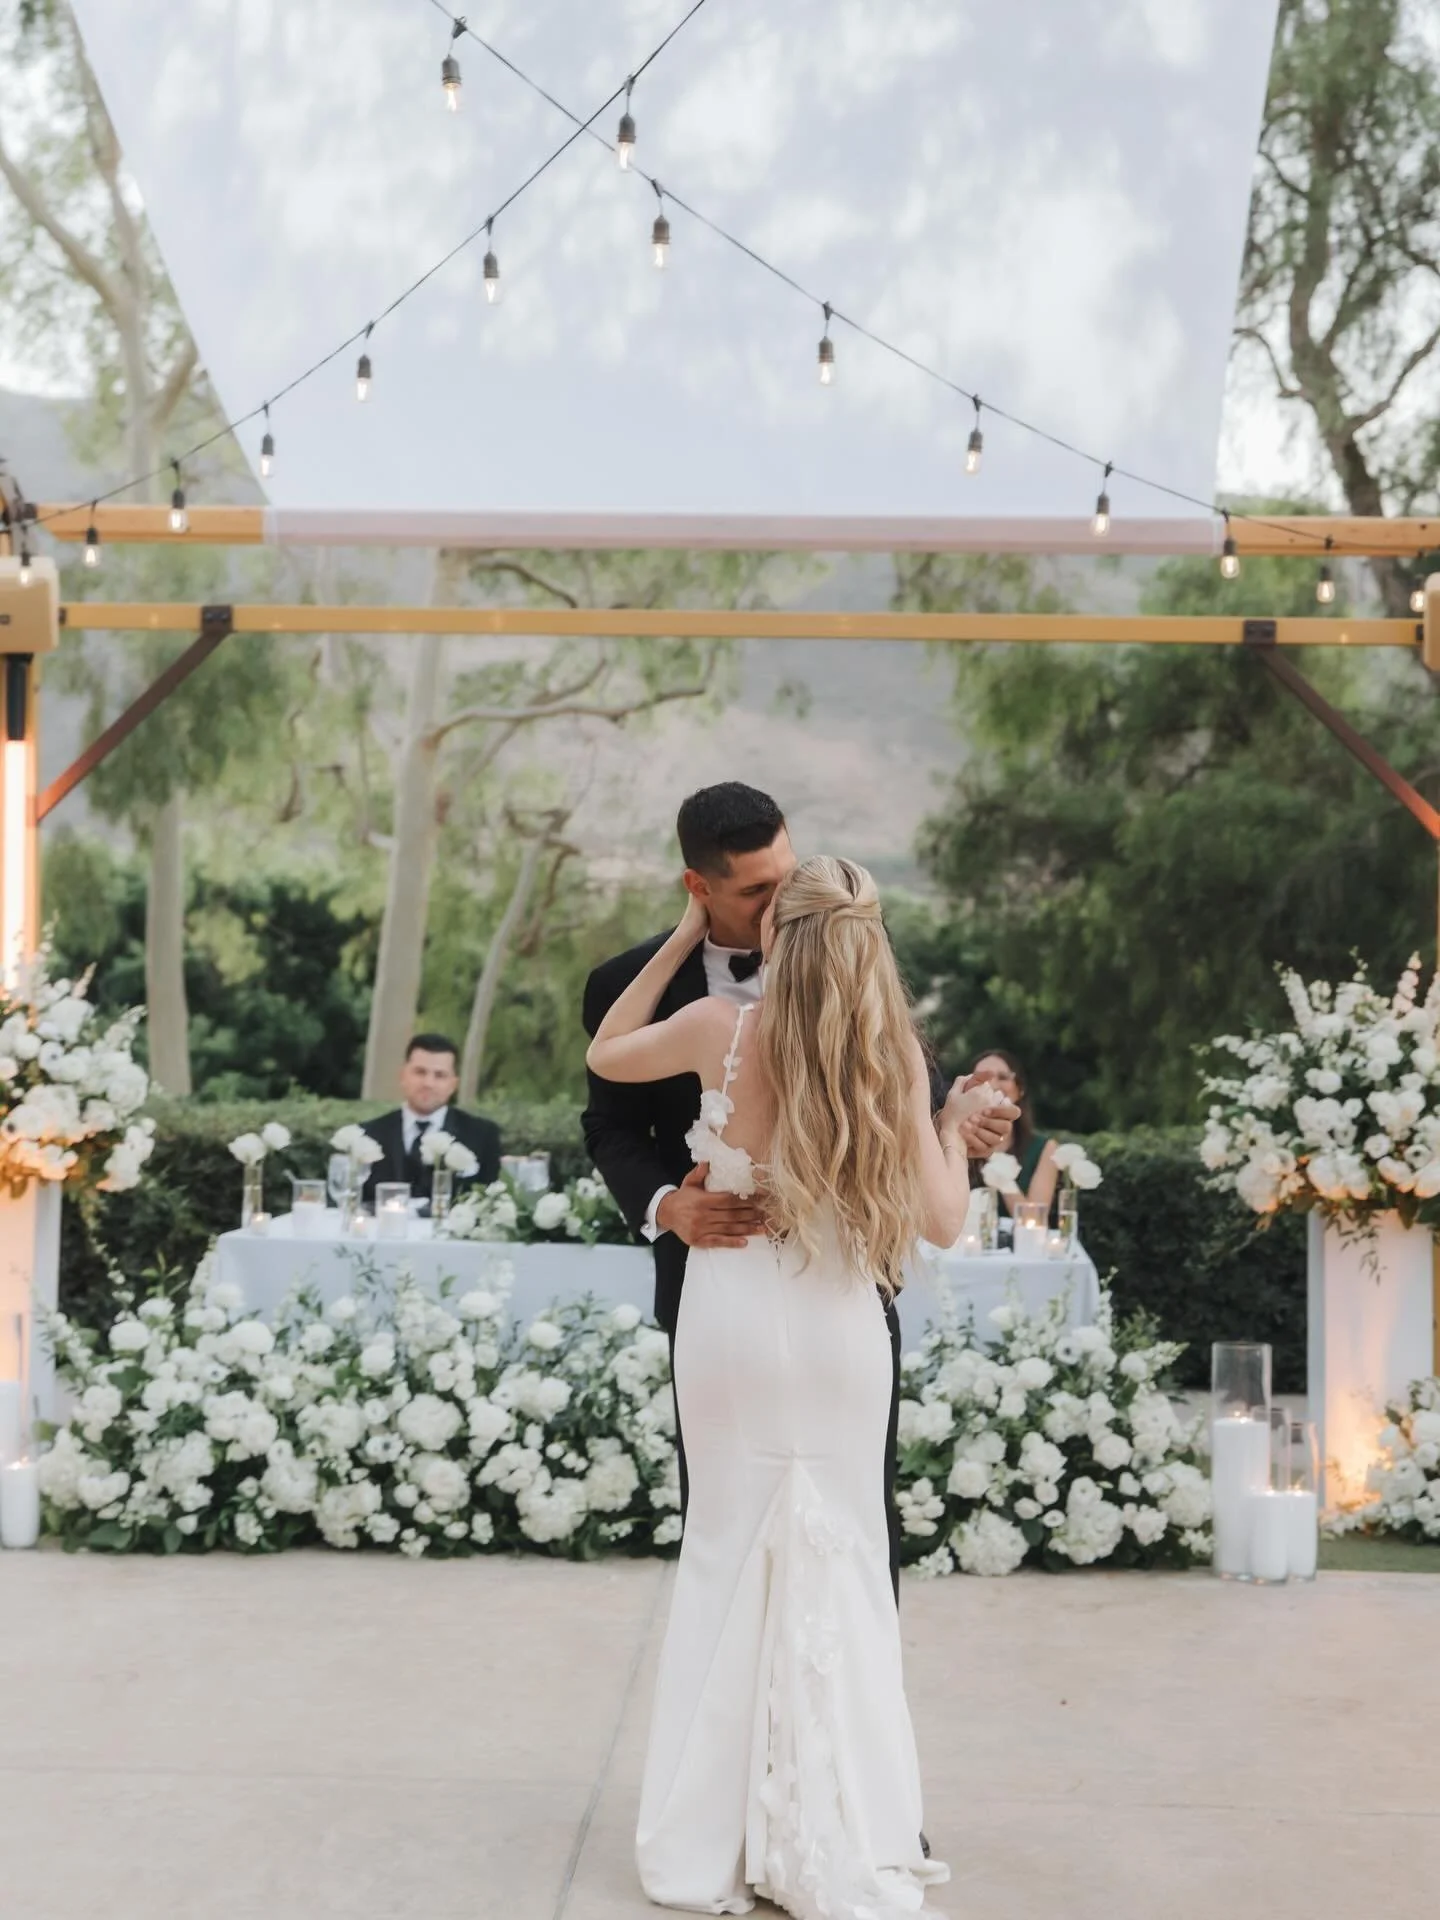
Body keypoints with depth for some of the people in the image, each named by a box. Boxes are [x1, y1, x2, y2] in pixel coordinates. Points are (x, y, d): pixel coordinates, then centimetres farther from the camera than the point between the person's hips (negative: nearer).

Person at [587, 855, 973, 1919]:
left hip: (733, 1318, 0)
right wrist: (957, 1125, 14)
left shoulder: (720, 1027, -7)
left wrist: (684, 939, 15)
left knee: (731, 1555, 10)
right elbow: (941, 1222, -4)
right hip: (842, 1327, 1)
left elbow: (605, 1055, 12)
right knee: (842, 1568, 9)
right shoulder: (894, 1054, -4)